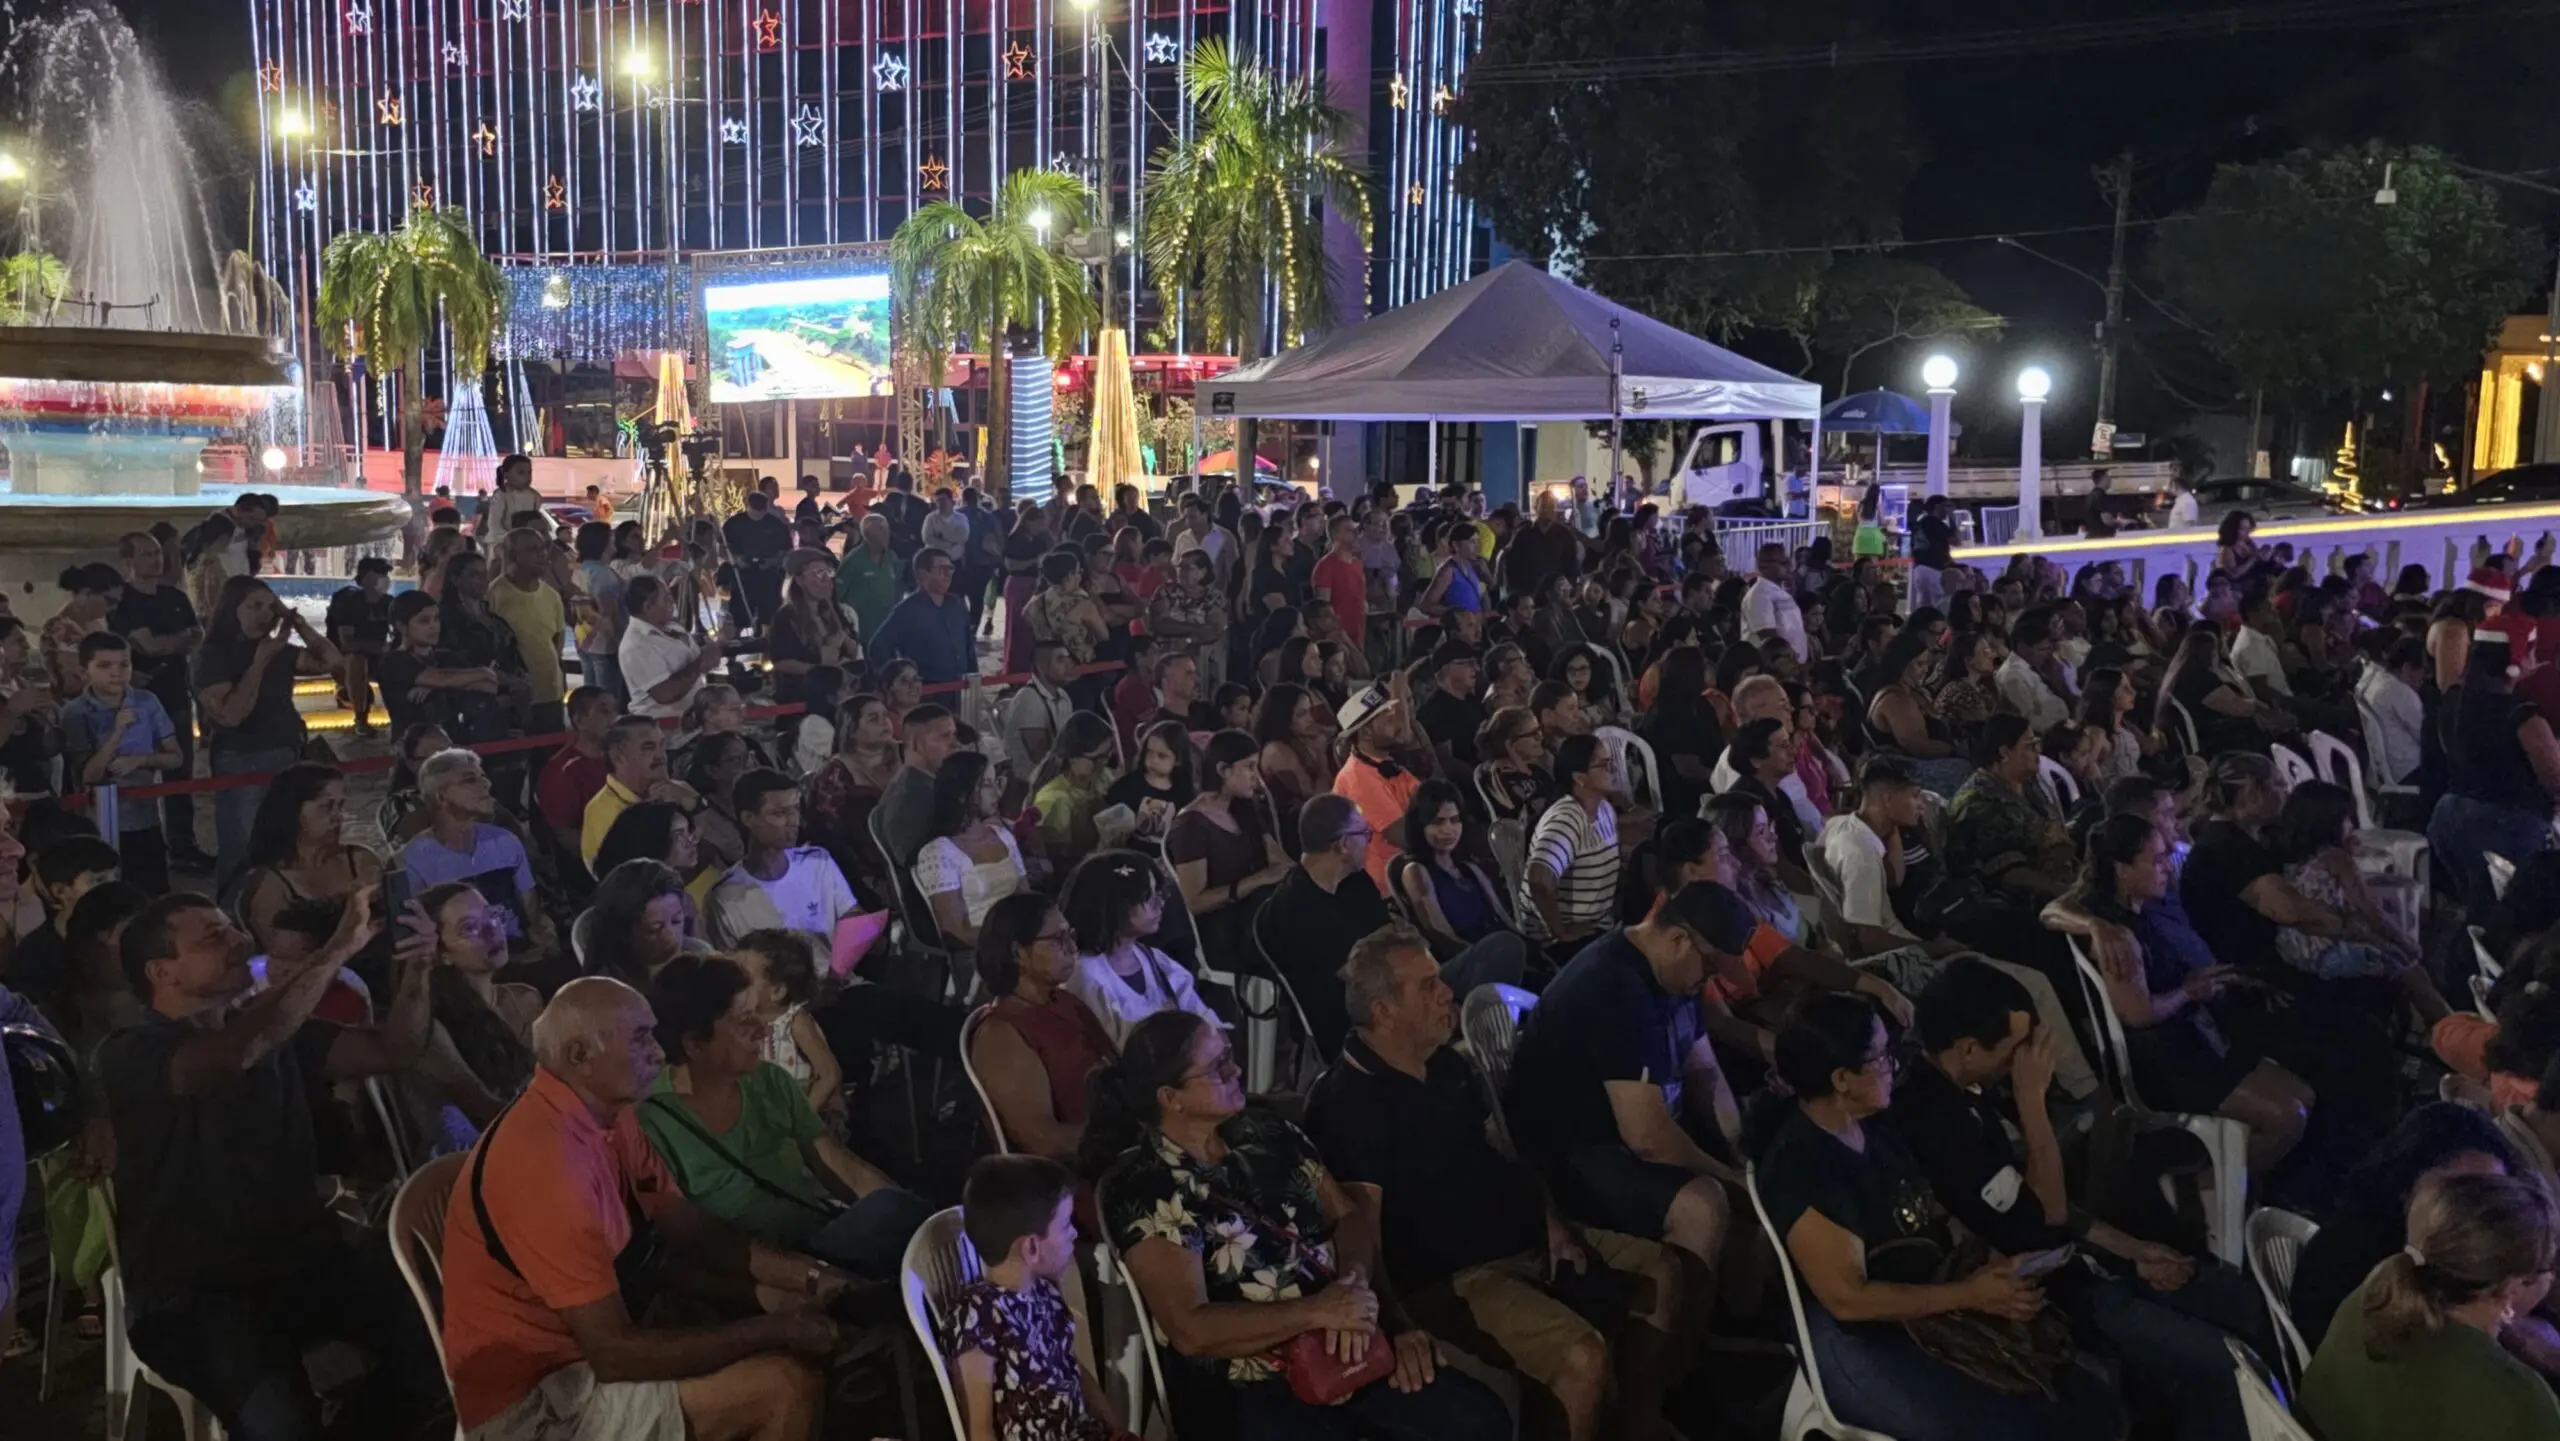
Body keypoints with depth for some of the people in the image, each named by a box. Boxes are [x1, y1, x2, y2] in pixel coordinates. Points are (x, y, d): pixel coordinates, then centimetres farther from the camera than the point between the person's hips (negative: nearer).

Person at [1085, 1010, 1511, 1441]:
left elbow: (1353, 1215, 10)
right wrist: (1317, 1312, -22)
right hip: (1241, 1388, -6)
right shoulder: (1140, 1188, -12)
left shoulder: (1266, 1134, 8)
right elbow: (1191, 1330, -19)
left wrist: (1353, 1283, -12)